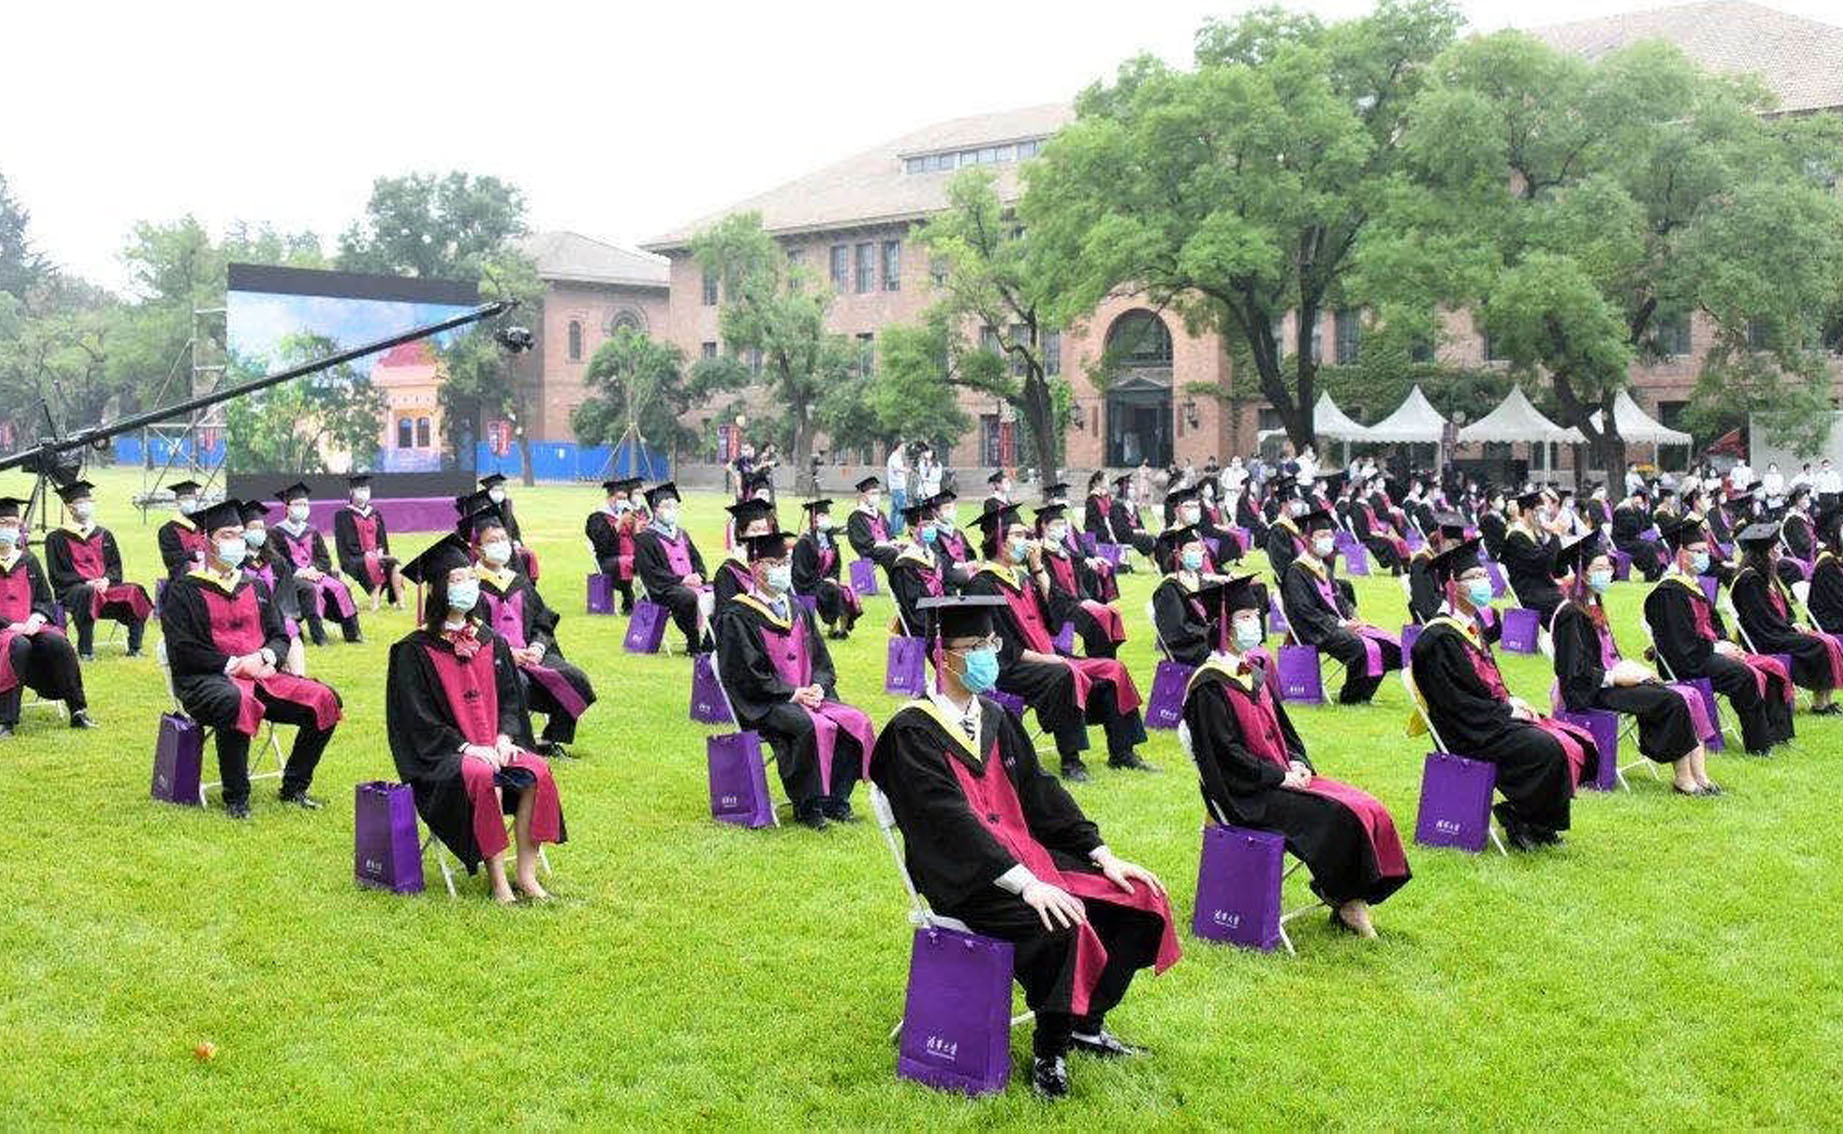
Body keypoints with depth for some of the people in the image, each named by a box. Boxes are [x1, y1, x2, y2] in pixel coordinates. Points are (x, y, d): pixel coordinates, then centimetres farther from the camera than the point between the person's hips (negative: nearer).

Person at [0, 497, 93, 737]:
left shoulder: (28, 561, 17)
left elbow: (46, 599, 16)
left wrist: (37, 617, -7)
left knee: (56, 642, -29)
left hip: (30, 626, 4)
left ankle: (78, 712, -22)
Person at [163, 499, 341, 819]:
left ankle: (293, 788, -1)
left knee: (323, 699, -14)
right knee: (238, 702, -41)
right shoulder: (185, 590, 2)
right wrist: (234, 664, -16)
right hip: (206, 680, -6)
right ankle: (236, 798, -27)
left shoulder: (255, 587, 20)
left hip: (260, 674, 6)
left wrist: (265, 657, -6)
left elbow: (280, 636, 18)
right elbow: (183, 652, -7)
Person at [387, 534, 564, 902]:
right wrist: (466, 747, -18)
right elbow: (418, 719, -9)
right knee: (483, 777, -35)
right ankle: (496, 878, -25)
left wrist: (505, 737, -6)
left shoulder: (491, 642, 12)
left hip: (494, 747, 5)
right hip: (441, 757, -5)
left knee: (537, 771, -23)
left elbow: (510, 698, 14)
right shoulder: (415, 650, -4)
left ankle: (526, 873, -16)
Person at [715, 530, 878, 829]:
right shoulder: (736, 616, -5)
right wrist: (792, 694, -16)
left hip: (807, 694, 7)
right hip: (764, 704, -7)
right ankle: (807, 806, -18)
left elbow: (821, 660, 17)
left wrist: (818, 686, -5)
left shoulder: (797, 610, 18)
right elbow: (747, 674, -12)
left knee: (857, 722, -14)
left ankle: (836, 801, -6)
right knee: (815, 726, -32)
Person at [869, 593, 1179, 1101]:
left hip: (1023, 854, 8)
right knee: (1059, 926, -32)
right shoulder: (913, 733, -11)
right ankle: (1048, 1054, -10)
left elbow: (1040, 793, 13)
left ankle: (1085, 1024, 12)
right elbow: (951, 821, -21)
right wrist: (1025, 883, -30)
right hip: (963, 881, -8)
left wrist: (1102, 855, 2)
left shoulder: (995, 719, 12)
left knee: (1140, 899, -3)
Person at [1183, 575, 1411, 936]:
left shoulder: (1254, 675, 16)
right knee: (1335, 816, -24)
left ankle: (1353, 899, -4)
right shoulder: (1210, 685, -12)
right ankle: (1343, 901, -5)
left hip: (1282, 777, 9)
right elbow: (1225, 753, -17)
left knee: (1367, 808, -6)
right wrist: (1279, 776, -16)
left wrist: (1298, 763, 1)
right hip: (1245, 794, -9)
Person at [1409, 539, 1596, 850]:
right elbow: (1459, 701, -19)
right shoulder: (1440, 638, -16)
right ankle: (1519, 821, -7)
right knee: (1548, 749, -26)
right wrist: (1508, 711, -12)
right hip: (1468, 732, -10)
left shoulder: (1470, 624, 15)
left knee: (1577, 744, 0)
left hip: (1493, 717, 10)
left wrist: (1510, 702, 4)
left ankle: (1539, 822, 5)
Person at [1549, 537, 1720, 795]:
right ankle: (1684, 779, -13)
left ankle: (1698, 777, -17)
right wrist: (1615, 677, -16)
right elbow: (1574, 671, -18)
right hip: (1590, 693, -9)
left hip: (1607, 681, 9)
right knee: (1672, 701, -22)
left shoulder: (1594, 606, 17)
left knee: (1690, 697, -9)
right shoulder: (1571, 614, -13)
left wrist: (1629, 669, 6)